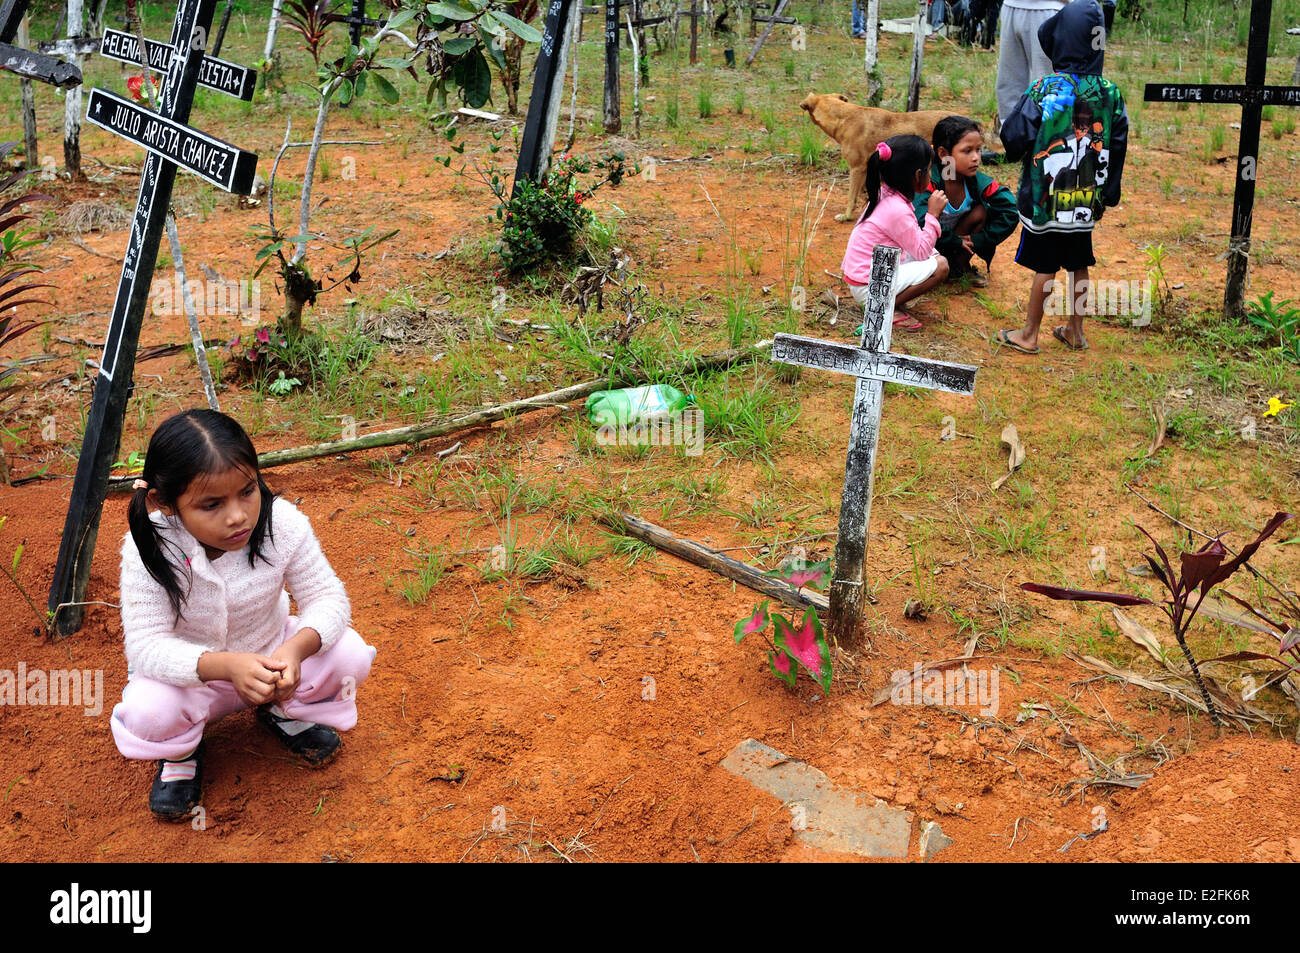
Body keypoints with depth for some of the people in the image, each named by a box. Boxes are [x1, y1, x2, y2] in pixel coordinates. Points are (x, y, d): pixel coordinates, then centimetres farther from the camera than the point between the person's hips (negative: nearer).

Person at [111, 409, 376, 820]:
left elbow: (327, 597, -18)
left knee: (350, 655, -21)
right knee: (147, 714, -33)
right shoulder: (148, 550, -28)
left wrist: (297, 648, -41)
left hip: (267, 652, 2)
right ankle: (179, 751, 7)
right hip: (190, 672, -2)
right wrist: (226, 666, -47)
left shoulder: (283, 524, -24)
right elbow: (146, 645, -29)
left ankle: (284, 710, 12)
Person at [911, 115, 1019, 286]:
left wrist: (979, 239, -20)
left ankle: (961, 265, 0)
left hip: (960, 240, 5)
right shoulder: (929, 181, -28)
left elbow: (1010, 210, -16)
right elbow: (921, 220, -42)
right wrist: (956, 241, -28)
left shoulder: (977, 180, -15)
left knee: (982, 211, -17)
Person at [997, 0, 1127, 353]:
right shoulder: (1111, 93, 0)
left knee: (1045, 267, 4)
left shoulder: (1045, 89, -16)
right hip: (1086, 201, 4)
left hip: (1046, 199, -4)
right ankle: (1075, 331, 28)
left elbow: (1015, 138, -17)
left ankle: (1028, 335, 15)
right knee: (1079, 265, 16)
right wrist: (1108, 194, 16)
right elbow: (1118, 148, 6)